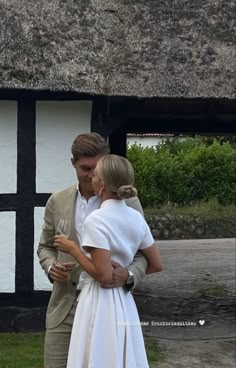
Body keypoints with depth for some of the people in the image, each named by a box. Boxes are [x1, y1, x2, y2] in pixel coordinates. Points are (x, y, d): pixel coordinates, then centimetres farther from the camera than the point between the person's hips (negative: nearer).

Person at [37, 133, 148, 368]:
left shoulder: (128, 203, -4)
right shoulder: (57, 202, 5)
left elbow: (143, 255, -1)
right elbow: (45, 247, 15)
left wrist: (128, 275, -23)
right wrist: (51, 267, -7)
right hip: (64, 307, 2)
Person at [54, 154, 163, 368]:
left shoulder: (96, 220, -18)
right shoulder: (136, 218, 3)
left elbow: (104, 275, -21)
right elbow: (157, 265, 9)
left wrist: (72, 249, -9)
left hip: (99, 303, -7)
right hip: (124, 302, 7)